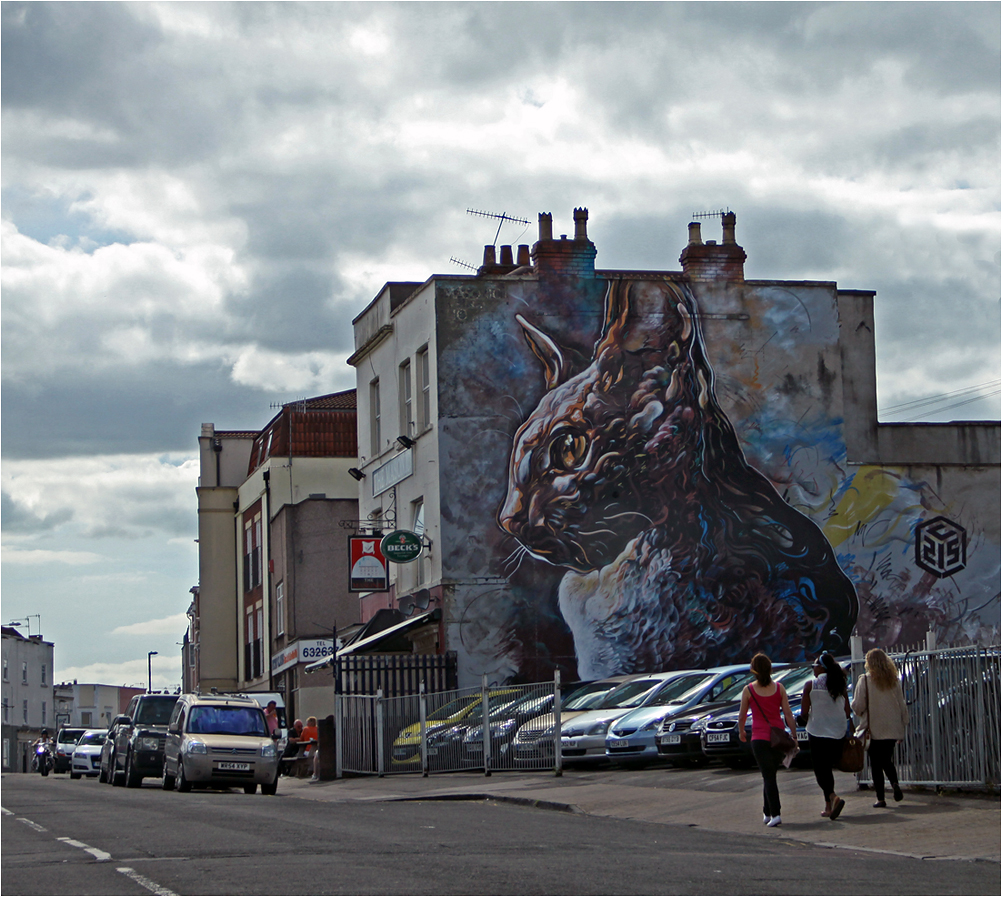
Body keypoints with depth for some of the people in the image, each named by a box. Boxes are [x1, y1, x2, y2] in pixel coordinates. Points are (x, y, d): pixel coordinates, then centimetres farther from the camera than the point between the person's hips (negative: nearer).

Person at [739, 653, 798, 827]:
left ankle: (775, 814, -17)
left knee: (768, 776, -4)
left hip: (759, 738, -3)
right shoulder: (779, 688, 1)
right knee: (769, 775, 18)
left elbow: (742, 715, 4)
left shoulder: (748, 690, -5)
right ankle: (767, 812, 26)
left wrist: (741, 731, 22)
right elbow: (788, 714, 0)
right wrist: (794, 735, 7)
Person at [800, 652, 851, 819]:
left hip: (817, 733, -4)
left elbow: (804, 713, -8)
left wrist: (805, 717, 15)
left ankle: (833, 797, -24)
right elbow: (847, 713, 6)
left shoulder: (811, 685, -8)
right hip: (838, 734, 4)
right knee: (828, 769, 16)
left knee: (820, 770, 0)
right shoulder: (841, 686, 4)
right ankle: (828, 807, 18)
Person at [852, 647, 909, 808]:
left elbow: (858, 706, -9)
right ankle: (895, 783, -8)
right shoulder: (894, 680, 3)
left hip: (874, 729, -4)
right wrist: (903, 726, 13)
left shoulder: (865, 680, -9)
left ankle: (880, 798, 0)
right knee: (887, 760, 17)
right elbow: (902, 705, 5)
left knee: (876, 764, 3)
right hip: (893, 729, 4)